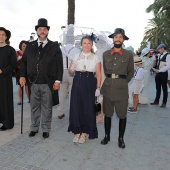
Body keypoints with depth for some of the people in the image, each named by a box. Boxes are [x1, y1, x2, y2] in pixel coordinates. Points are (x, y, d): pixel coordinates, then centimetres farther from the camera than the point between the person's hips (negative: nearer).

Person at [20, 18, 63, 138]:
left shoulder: (54, 46, 1)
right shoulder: (30, 46, 9)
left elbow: (59, 64, -2)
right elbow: (24, 61, 13)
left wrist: (58, 80, -8)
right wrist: (23, 76, 1)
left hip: (48, 83, -2)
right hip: (34, 83, 3)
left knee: (47, 108, 8)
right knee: (34, 107, 13)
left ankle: (46, 130, 22)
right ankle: (34, 128, 29)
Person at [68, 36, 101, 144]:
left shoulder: (96, 58, 6)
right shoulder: (76, 56, 10)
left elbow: (98, 74, 3)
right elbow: (70, 71, 10)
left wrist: (98, 88, -5)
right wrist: (71, 69, -13)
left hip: (90, 84, -1)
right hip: (78, 83, 1)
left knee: (88, 108, 1)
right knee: (76, 107, 1)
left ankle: (84, 133, 17)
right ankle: (77, 132, 17)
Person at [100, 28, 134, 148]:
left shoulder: (129, 55, 1)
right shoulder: (106, 54, 6)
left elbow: (131, 72, 9)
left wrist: (124, 82, 6)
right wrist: (108, 81, 10)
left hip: (121, 89, -2)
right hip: (107, 88, 2)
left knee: (122, 115, 6)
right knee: (107, 114, 11)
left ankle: (121, 138, 22)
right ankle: (107, 136, 27)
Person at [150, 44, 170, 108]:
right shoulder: (159, 55, 11)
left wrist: (159, 70, -18)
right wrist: (156, 70, 5)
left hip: (163, 74, -7)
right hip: (158, 73, 7)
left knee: (164, 89, 4)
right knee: (158, 88, 14)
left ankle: (164, 103, 14)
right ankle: (156, 101, 24)